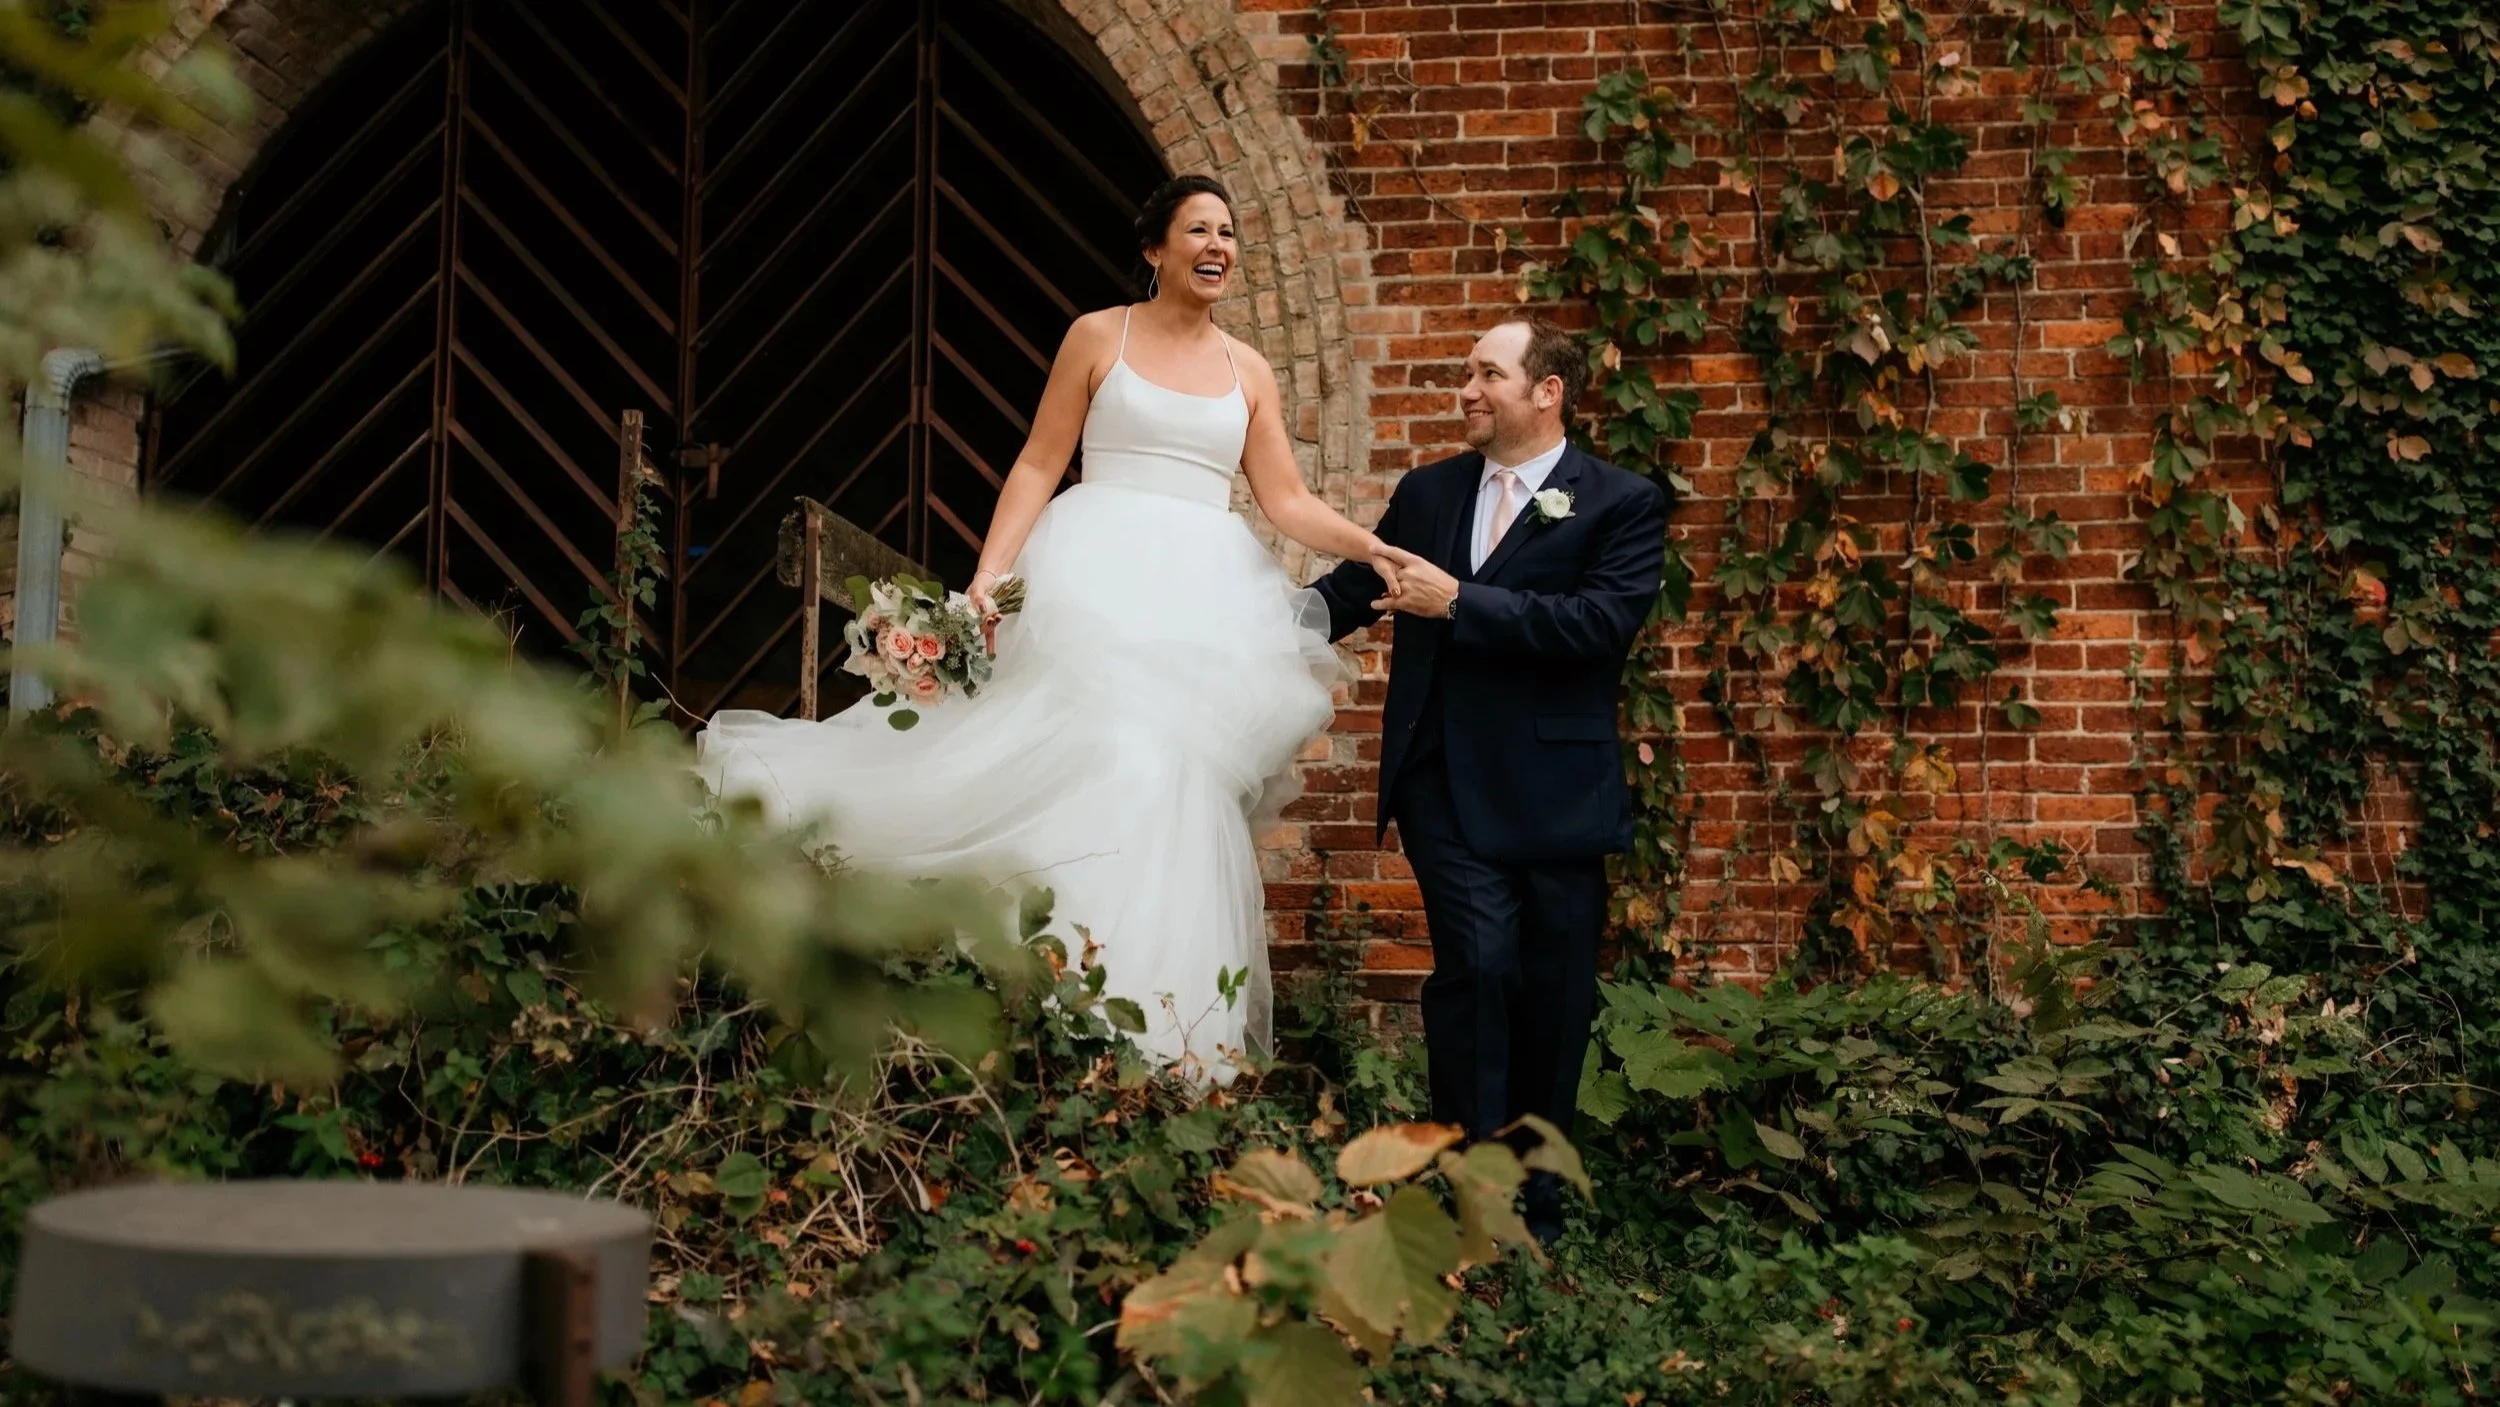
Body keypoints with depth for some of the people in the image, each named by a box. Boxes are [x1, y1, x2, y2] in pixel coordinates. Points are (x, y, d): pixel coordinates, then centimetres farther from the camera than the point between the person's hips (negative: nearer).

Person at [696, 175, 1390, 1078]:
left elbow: (1289, 504, 11)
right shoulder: (1099, 337, 7)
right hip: (1102, 587, -3)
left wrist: (1374, 547, -5)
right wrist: (988, 575, -9)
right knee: (1101, 778, -16)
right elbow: (1038, 466, 2)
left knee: (1184, 795, -3)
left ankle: (1179, 1050, 0)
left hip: (1204, 604, 3)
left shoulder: (1248, 373, 16)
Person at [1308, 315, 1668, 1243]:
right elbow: (1352, 590, 18)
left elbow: (1606, 620, -14)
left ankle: (1536, 1202, 23)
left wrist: (1460, 601, -17)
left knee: (1552, 995, 6)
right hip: (1446, 783, 1)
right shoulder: (1427, 491, 14)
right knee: (1478, 962, -14)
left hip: (1555, 790, -1)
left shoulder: (1622, 503, 1)